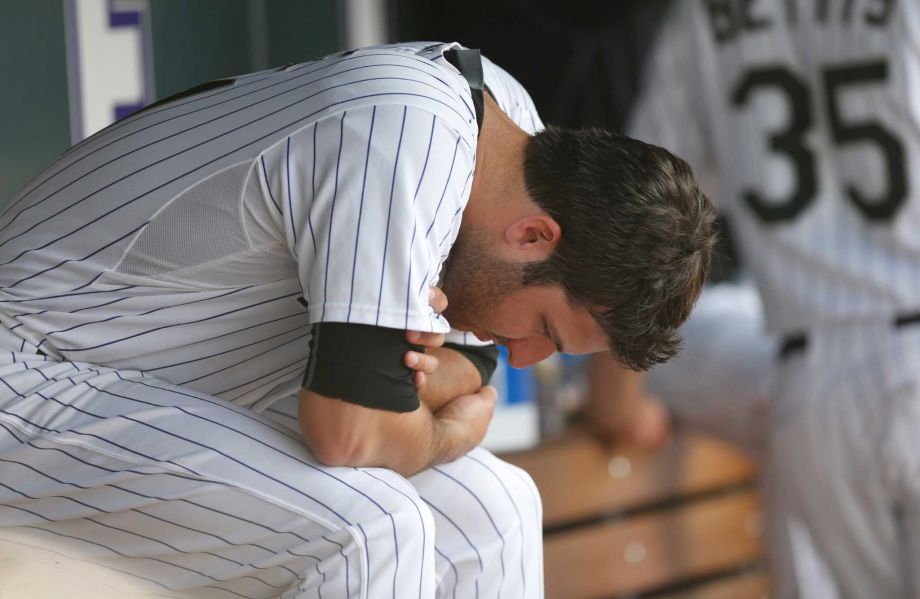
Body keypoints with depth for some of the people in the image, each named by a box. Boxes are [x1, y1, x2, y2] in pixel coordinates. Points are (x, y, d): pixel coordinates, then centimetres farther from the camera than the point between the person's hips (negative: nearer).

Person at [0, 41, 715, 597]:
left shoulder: (513, 126, 1)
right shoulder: (404, 143, -28)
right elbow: (352, 432, -28)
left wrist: (437, 374, -14)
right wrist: (454, 428, -7)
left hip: (175, 408, 10)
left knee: (486, 509, 5)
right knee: (367, 530, -28)